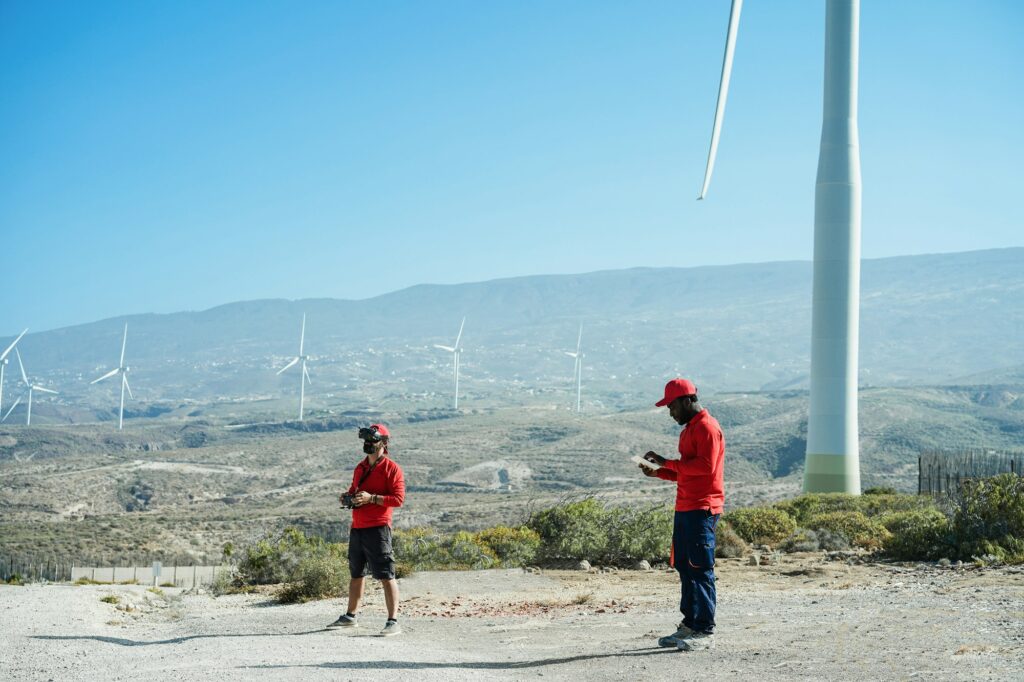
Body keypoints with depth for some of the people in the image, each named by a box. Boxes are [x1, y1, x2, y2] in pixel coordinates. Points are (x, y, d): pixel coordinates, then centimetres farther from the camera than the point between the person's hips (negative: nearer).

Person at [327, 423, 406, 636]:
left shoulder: (391, 468, -7)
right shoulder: (360, 468, 17)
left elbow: (398, 498, -14)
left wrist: (371, 498, -22)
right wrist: (347, 497, 6)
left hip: (378, 528, -8)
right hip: (357, 528, 8)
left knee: (386, 576, -9)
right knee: (356, 574, 19)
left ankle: (393, 621, -9)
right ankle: (350, 616, 31)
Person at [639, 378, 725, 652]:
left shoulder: (707, 427, -10)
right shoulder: (688, 429, 22)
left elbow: (705, 466, -21)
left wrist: (668, 462, -15)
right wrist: (658, 472, 10)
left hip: (702, 509, -10)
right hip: (685, 507, 10)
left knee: (700, 569, -9)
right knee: (684, 567, 10)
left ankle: (705, 631, -6)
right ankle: (690, 625, 15)